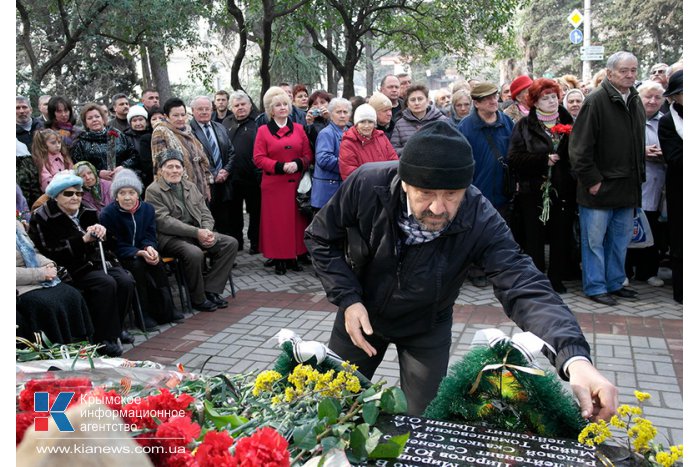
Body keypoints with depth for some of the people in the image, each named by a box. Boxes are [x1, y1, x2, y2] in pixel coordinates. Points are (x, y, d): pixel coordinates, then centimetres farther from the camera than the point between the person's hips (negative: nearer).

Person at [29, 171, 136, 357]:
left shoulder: (87, 212, 10)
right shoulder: (42, 218, -5)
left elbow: (103, 244, 14)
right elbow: (50, 253, -14)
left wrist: (102, 232, -12)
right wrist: (84, 239, -21)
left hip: (97, 260, 6)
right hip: (72, 268, -5)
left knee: (126, 281, -20)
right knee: (106, 283, -30)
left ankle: (116, 327, 2)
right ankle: (104, 338, -18)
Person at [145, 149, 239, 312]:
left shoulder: (190, 186, 18)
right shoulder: (153, 191, -4)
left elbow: (205, 213, 16)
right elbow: (164, 222, -15)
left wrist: (207, 231, -8)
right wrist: (196, 232, -21)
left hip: (197, 233, 7)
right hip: (170, 237, -7)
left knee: (231, 243, -10)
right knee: (194, 253, -35)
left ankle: (210, 290, -8)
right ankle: (198, 299, -13)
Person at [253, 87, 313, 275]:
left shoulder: (298, 129, 10)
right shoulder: (263, 131, 3)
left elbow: (308, 155, 8)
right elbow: (258, 159, -3)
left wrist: (298, 164, -12)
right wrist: (280, 166, -15)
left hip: (296, 184, 2)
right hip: (274, 185, -2)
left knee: (296, 220, 4)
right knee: (276, 222, 0)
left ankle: (293, 256, 16)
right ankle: (278, 259, 9)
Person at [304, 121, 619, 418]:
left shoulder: (480, 221, -31)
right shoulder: (366, 185, -29)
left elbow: (523, 287, -39)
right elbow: (321, 238, -13)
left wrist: (575, 357, -55)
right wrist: (347, 299, -23)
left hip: (427, 328, -1)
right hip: (361, 312, 1)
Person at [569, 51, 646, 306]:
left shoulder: (636, 101, 12)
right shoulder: (596, 101, -13)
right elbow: (580, 146, -16)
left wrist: (639, 176, 15)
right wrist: (591, 180, -16)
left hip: (627, 188, 8)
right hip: (600, 187, -7)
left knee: (620, 239, 15)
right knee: (595, 240, 2)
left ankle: (615, 283, 28)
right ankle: (595, 287, 13)